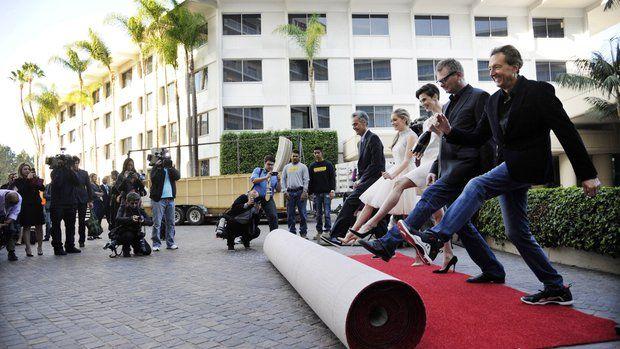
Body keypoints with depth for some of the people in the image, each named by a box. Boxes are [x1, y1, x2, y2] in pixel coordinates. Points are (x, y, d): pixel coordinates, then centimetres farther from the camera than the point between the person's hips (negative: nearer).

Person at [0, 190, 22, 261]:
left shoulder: (19, 198, -27)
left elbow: (14, 212, -19)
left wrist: (8, 221, -34)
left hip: (9, 216, 3)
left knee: (12, 231, -8)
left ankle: (11, 252, -1)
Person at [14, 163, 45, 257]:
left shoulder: (35, 178, 11)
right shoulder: (18, 181, 3)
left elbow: (42, 188, 0)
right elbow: (22, 190, -13)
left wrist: (37, 180, -12)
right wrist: (28, 179, -15)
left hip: (37, 205, 2)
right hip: (25, 206, -2)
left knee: (39, 226, 2)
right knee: (26, 227, -2)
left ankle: (40, 247, 11)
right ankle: (28, 248, 2)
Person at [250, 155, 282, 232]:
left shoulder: (275, 175, 15)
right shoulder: (258, 170, 10)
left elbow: (279, 190, 10)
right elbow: (253, 180, -10)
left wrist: (278, 181, -8)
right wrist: (265, 178, -20)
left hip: (268, 199, 2)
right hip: (256, 197, -1)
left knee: (273, 216, -12)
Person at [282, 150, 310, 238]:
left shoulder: (303, 167, 5)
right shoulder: (286, 167, 15)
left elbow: (306, 180, -1)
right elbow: (283, 179, 13)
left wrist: (304, 192, -10)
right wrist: (285, 191, 2)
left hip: (300, 191, -3)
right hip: (290, 192, 3)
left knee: (302, 213, -3)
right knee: (290, 214, 5)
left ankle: (303, 232, 3)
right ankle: (292, 232, 13)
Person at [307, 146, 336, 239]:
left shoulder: (328, 164, 6)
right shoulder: (312, 166, 13)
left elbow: (333, 178, 2)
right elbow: (310, 181, 13)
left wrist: (332, 190, -9)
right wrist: (310, 193, 6)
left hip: (326, 192, -3)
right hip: (316, 193, 3)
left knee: (327, 212, -6)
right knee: (318, 214, 5)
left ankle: (327, 229, -3)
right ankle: (319, 231, 10)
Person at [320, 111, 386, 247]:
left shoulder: (373, 138, -9)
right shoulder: (362, 141, 21)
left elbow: (376, 164, -17)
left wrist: (361, 180, -14)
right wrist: (360, 180, 6)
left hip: (373, 179, -10)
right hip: (367, 180, 10)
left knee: (350, 202, -16)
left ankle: (337, 235, -16)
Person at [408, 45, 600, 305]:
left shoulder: (539, 91, -6)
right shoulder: (493, 102, 13)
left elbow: (567, 133, -9)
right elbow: (477, 138, 14)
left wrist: (587, 174, -11)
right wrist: (450, 131, -5)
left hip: (528, 165, -8)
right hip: (509, 168, 8)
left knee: (476, 186, -26)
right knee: (517, 233, 8)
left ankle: (434, 239, -29)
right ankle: (556, 289, 19)